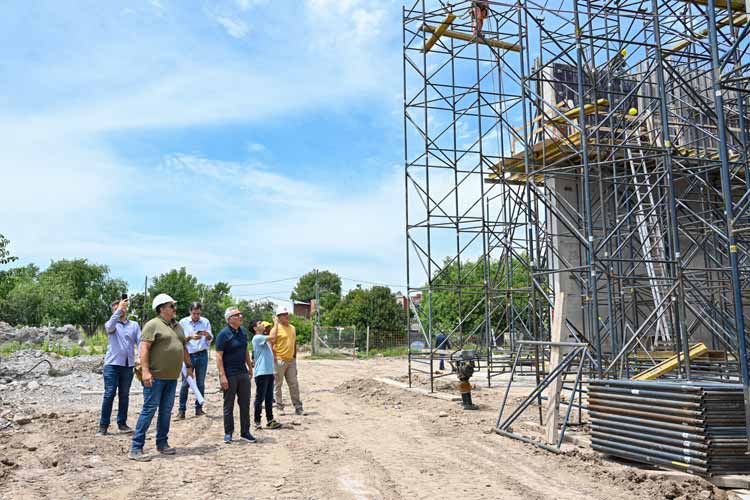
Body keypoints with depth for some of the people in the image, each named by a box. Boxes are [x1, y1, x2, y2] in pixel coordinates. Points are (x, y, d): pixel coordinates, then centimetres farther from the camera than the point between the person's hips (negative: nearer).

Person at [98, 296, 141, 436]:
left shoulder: (134, 325, 12)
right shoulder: (111, 324, 6)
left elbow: (140, 341, 2)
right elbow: (110, 326, -20)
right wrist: (119, 309, -29)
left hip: (128, 365, 2)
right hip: (112, 364, -2)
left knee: (124, 395, 8)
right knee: (109, 394, -4)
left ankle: (122, 423, 16)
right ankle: (103, 425, 3)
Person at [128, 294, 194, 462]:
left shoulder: (178, 326, 16)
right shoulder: (153, 325, -9)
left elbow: (184, 348, 25)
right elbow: (144, 348, -16)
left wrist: (189, 366, 23)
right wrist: (145, 370, -23)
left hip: (172, 377, 8)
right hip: (155, 376, -8)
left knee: (166, 410, 13)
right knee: (149, 409, -6)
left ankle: (162, 444, 24)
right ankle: (135, 449, -1)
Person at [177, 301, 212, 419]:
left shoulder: (205, 322, 7)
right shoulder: (183, 322, 2)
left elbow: (211, 339, 5)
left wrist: (207, 335, -17)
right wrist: (191, 337, -17)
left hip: (202, 355, 2)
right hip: (188, 355, -2)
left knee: (201, 383, 5)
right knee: (185, 383, -4)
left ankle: (199, 408, 13)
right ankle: (182, 409, 4)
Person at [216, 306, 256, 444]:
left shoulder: (242, 331, 8)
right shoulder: (224, 334, -12)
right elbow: (218, 356, -15)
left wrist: (250, 367, 17)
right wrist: (222, 375, -20)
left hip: (243, 373, 6)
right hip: (229, 374, -6)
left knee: (245, 403, 9)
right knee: (229, 404, 5)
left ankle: (245, 432, 19)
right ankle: (228, 433, 17)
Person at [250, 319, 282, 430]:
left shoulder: (264, 338, 16)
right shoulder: (257, 338, -12)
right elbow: (273, 337, -22)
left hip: (269, 372, 9)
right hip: (261, 372, -9)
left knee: (269, 398, 12)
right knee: (260, 398, -1)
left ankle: (270, 420, 19)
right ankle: (257, 421, 8)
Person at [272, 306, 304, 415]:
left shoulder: (292, 328, 13)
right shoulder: (276, 328, -8)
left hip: (291, 360, 6)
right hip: (279, 360, -6)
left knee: (294, 385, 8)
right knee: (278, 385, 2)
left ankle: (298, 407, 13)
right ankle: (279, 407, 13)